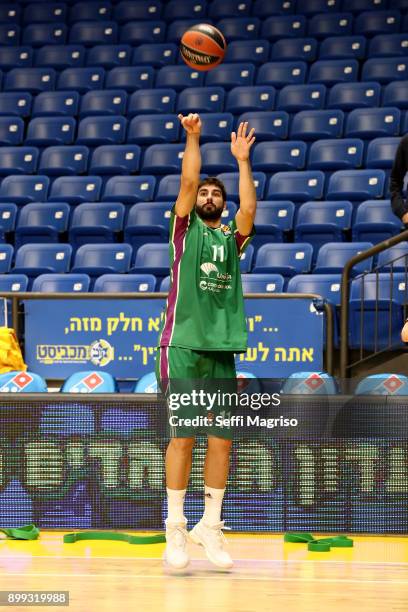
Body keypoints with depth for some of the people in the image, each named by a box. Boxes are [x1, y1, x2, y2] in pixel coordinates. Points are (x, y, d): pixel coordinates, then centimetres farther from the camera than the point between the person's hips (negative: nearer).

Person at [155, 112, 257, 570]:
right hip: (183, 345, -4)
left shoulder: (231, 237, 15)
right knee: (183, 436, -5)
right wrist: (193, 137, -4)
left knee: (222, 439, 3)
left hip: (222, 348, 4)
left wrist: (242, 159, -3)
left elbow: (248, 209, -3)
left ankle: (210, 527, 11)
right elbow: (188, 181, -5)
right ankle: (175, 528, 0)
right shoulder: (185, 227, 8)